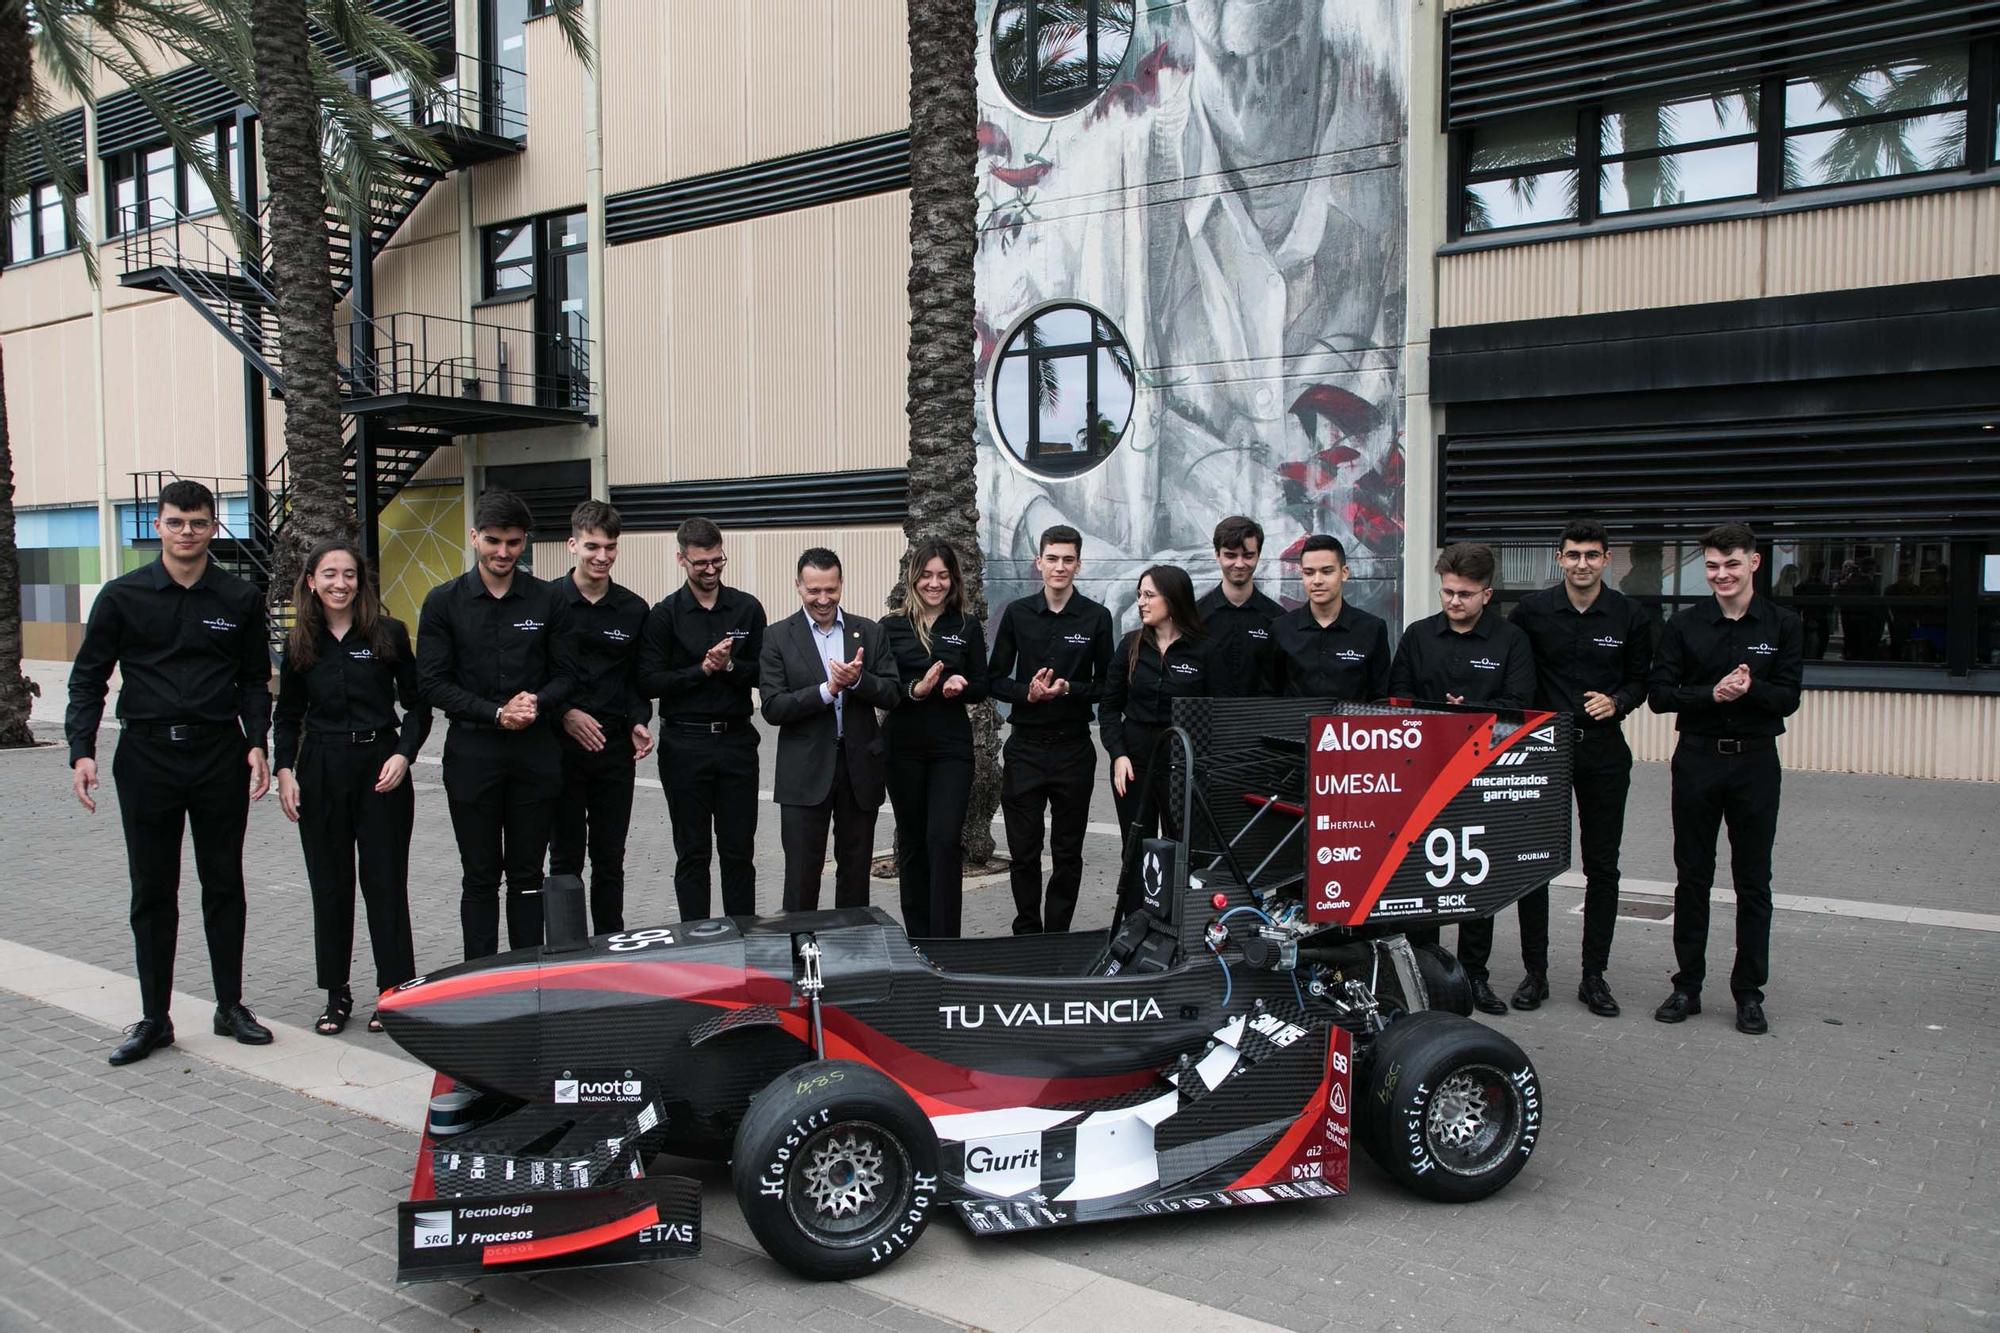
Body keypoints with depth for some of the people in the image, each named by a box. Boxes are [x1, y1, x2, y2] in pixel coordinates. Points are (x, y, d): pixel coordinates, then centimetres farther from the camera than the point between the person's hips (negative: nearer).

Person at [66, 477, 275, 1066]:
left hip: (219, 755, 1)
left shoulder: (240, 599, 5)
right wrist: (82, 751, -7)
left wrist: (256, 743, -4)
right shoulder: (123, 596, 2)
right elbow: (88, 678, 4)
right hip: (146, 756, 0)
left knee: (224, 887, 8)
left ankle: (230, 1007, 19)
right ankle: (154, 1018, 16)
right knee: (152, 893, 6)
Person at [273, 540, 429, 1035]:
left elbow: (417, 705, 1)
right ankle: (336, 995, 18)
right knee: (329, 885, 8)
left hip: (381, 768, -2)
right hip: (320, 771, 3)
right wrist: (284, 770, 0)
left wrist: (403, 754, -12)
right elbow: (287, 716, 12)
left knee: (385, 882, 1)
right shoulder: (299, 643, 6)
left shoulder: (388, 634, -1)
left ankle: (394, 991, 10)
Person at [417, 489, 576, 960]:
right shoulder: (444, 601, 1)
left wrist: (538, 702, -15)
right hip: (472, 753, -1)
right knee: (480, 877, 7)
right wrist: (496, 713, -15)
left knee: (528, 875, 9)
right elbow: (433, 682, -4)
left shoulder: (547, 600, 5)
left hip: (535, 754, 1)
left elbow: (565, 674, 7)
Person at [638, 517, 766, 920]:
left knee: (739, 850, 8)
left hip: (736, 740, 2)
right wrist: (702, 670, -14)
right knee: (692, 853, 7)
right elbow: (649, 682, -7)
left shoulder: (748, 608, 5)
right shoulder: (664, 615, 0)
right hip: (685, 745, -1)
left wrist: (729, 666, -14)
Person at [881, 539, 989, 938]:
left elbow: (981, 687, 8)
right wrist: (915, 690, -20)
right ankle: (918, 938, 22)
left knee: (945, 840, -11)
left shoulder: (968, 628, 5)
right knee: (912, 842, 10)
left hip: (952, 747, -1)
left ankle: (945, 940, -5)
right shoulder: (891, 627, 2)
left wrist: (960, 686, -14)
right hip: (904, 747, 1)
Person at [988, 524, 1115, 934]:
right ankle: (1027, 935, 17)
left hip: (1073, 748, 0)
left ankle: (1057, 937, 18)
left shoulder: (1096, 617, 1)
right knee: (1023, 850, 4)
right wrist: (1027, 692, -13)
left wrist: (1068, 689, -14)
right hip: (1025, 747, 1)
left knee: (1068, 852, 7)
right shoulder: (1017, 613, 4)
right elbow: (995, 679, 6)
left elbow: (1107, 686, 3)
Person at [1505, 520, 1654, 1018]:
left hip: (1603, 751, 1)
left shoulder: (1631, 616, 2)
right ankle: (1535, 972, 13)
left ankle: (1594, 975, 16)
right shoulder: (1533, 610, 0)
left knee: (1602, 865, 6)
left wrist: (1618, 701, -11)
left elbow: (1640, 679, 9)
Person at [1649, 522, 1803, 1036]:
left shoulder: (1783, 624, 1)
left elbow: (1788, 698, -4)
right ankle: (1687, 985, 17)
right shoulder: (1685, 625, 2)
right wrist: (1713, 693, -19)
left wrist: (1748, 690, -23)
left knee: (1753, 882, 6)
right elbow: (1659, 694, -4)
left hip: (1755, 761, 0)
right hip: (1697, 758, 1)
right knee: (1692, 877, 7)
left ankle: (1749, 993, 16)